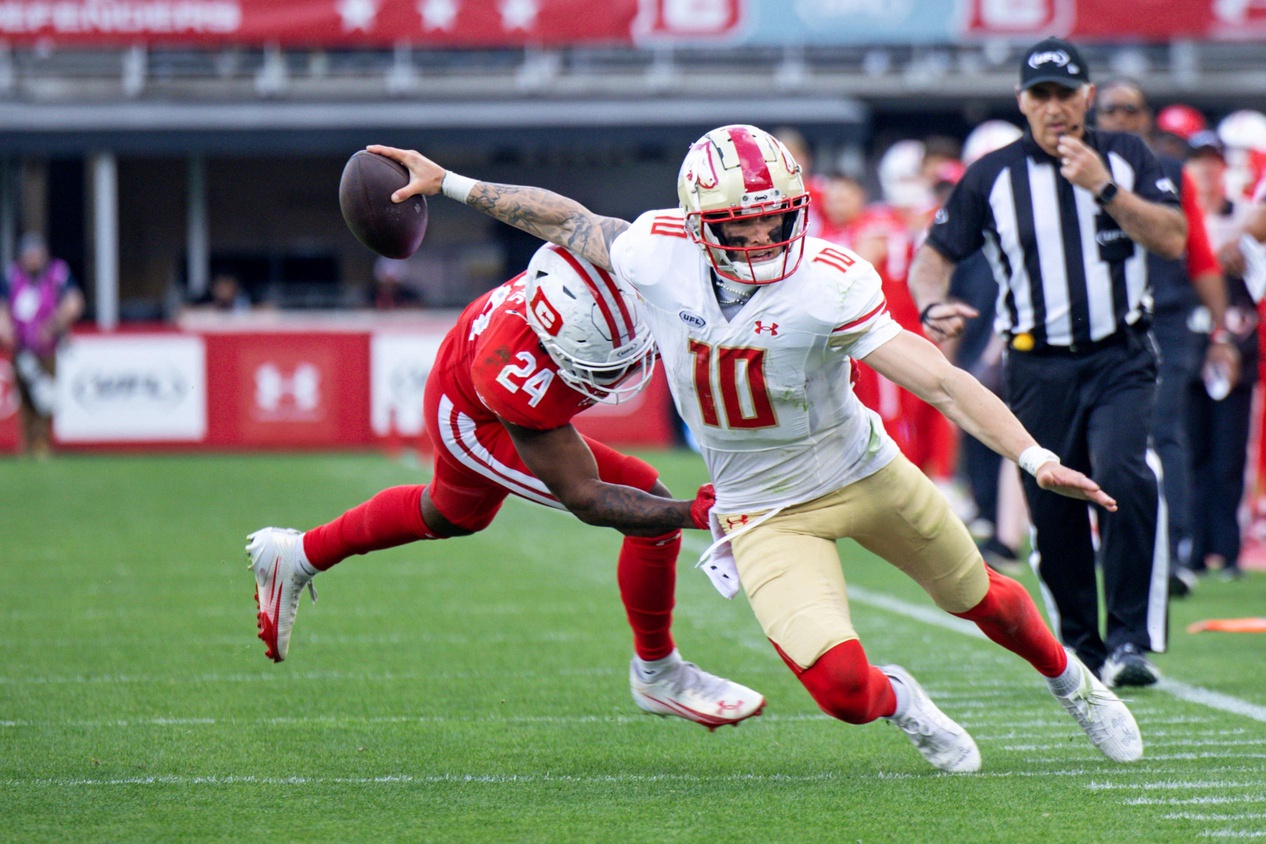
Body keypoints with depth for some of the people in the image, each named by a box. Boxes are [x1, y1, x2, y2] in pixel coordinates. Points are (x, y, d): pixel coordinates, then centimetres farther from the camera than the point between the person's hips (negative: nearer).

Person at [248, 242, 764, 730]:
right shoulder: (517, 378, -47)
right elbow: (581, 496, -37)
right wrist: (692, 513, -46)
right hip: (471, 423, -7)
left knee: (454, 516, 35)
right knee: (653, 517, -14)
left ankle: (297, 557, 56)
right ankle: (656, 673, 10)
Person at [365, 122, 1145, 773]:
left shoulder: (829, 284, -25)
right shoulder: (660, 253, -16)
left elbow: (941, 381, -28)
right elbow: (570, 222, 4)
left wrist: (1035, 459, -37)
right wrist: (448, 184, 10)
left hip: (862, 472, -1)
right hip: (766, 510, 1)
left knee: (980, 598, 19)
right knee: (841, 688, -17)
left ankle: (1071, 680, 54)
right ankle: (897, 702, 22)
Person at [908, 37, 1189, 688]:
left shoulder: (1126, 158, 6)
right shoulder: (992, 176, 4)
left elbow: (1173, 240, -4)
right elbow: (935, 253, 5)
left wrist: (1104, 189, -15)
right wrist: (932, 305, -16)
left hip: (1121, 359, -1)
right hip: (1039, 368, 1)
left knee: (1124, 477, -23)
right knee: (1053, 512, 3)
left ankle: (1130, 641, -18)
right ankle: (1081, 649, 20)